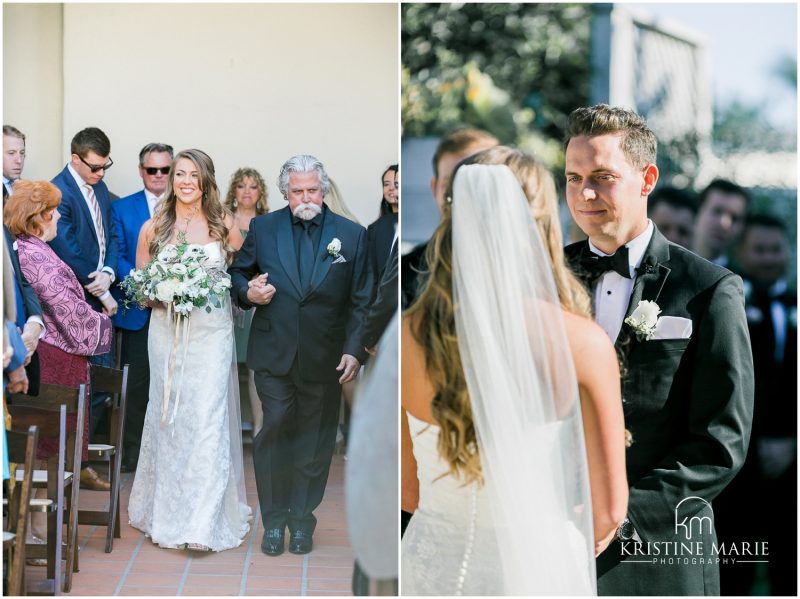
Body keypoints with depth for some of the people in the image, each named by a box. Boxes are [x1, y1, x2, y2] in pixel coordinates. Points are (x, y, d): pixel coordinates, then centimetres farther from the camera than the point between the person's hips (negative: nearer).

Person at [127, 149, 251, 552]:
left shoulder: (224, 225, 2)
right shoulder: (153, 228, 5)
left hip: (212, 332, -1)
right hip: (167, 331, 1)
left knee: (208, 417, -6)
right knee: (168, 416, 5)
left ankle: (205, 519, -3)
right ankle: (166, 509, 19)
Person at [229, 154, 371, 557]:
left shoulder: (352, 235, 3)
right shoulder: (263, 228, 5)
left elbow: (361, 301, 3)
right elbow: (238, 274, 14)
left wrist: (355, 350, -4)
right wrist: (248, 291, -9)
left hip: (325, 358, 0)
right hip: (274, 354, 0)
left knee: (313, 443, 7)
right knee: (274, 432, -3)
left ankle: (302, 519, 20)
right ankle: (274, 519, 11)